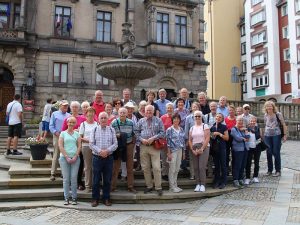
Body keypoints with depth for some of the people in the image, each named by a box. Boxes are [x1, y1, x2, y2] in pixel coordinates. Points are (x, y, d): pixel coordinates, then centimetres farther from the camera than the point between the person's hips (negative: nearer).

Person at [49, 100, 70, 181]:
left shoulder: (69, 115, 14)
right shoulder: (55, 114, 8)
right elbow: (51, 126, 3)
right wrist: (56, 132, -10)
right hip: (57, 136, -3)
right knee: (56, 155, -5)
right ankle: (53, 173, 0)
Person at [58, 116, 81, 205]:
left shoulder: (77, 134, 11)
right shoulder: (63, 133, 7)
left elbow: (79, 146, 6)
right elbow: (60, 146, 0)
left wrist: (75, 156, -6)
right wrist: (67, 157, -7)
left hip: (75, 158, 1)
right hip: (64, 158, -1)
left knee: (74, 178, -1)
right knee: (66, 178, 1)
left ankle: (74, 198, 6)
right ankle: (66, 198, 8)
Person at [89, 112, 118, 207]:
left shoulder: (111, 130, 6)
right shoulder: (94, 130, 3)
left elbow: (115, 144, 1)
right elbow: (91, 144, -2)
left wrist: (107, 151, -14)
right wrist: (100, 151, -15)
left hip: (109, 157, 1)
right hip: (97, 157, -1)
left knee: (107, 180, 7)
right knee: (96, 179, 4)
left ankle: (106, 198, 17)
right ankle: (95, 199, 15)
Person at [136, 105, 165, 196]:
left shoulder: (158, 120, 5)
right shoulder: (141, 121, 10)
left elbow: (162, 132, 0)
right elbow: (137, 132, 10)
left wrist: (153, 138, -12)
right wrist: (141, 139, -8)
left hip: (155, 146, -2)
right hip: (143, 146, 3)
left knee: (156, 168, -5)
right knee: (145, 168, 7)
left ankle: (158, 187, 4)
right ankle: (149, 186, 19)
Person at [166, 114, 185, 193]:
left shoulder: (181, 130, 11)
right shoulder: (169, 130, -5)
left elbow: (183, 141, 14)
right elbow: (168, 142, -8)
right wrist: (169, 153, -13)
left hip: (180, 151, 5)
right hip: (173, 151, -5)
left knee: (177, 169, 10)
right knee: (172, 169, -2)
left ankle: (175, 185, 18)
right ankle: (172, 186, 6)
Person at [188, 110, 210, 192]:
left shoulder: (205, 126, 1)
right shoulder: (192, 128, 14)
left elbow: (207, 139, -8)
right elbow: (190, 140, 11)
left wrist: (201, 149, -14)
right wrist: (193, 150, -3)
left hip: (204, 148, -4)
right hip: (194, 149, 4)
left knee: (202, 167, -11)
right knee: (196, 167, 2)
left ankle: (203, 185, -5)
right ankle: (198, 184, 9)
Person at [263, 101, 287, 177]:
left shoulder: (278, 114, -5)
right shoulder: (265, 115, 7)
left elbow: (283, 125, -3)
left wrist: (285, 135, -6)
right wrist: (263, 135, 15)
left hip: (276, 135, -4)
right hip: (267, 136, 4)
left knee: (276, 153, -2)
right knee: (269, 153, 6)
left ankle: (278, 171, 9)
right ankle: (269, 170, 18)